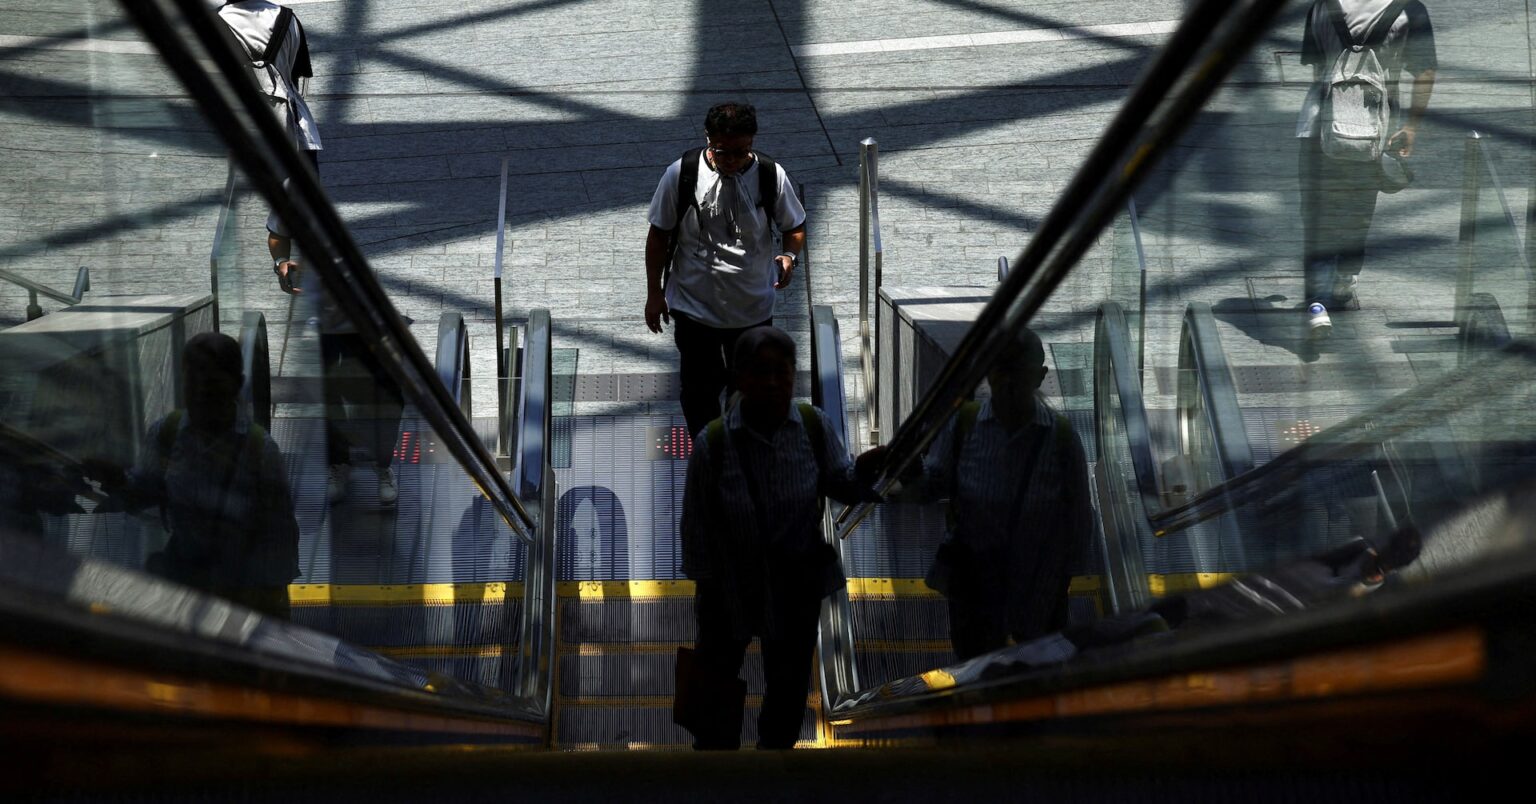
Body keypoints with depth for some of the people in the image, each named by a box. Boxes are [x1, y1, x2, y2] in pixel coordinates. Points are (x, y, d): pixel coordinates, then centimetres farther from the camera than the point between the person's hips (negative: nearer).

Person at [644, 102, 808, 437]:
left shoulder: (771, 176, -9)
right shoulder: (681, 174, -12)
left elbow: (795, 227, 5)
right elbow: (659, 234, -1)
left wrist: (789, 255, -17)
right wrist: (654, 292, -1)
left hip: (753, 308, 1)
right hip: (694, 306, -1)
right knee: (700, 390, 6)